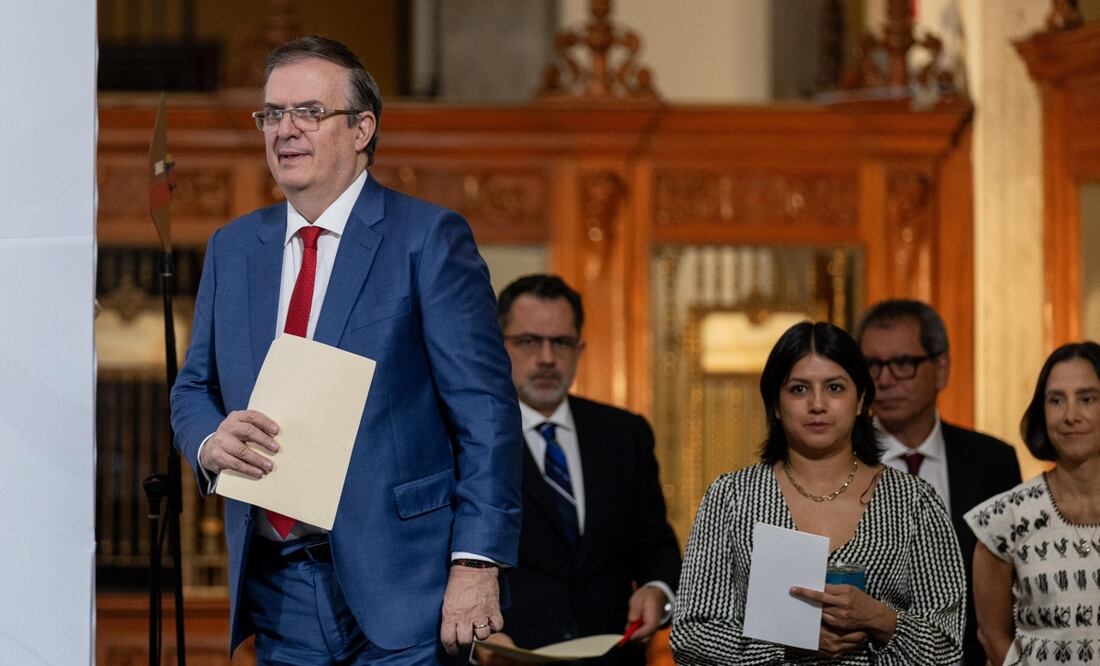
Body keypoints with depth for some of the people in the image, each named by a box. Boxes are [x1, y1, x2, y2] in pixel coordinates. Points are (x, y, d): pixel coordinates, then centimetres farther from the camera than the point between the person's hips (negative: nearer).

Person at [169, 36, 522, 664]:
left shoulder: (429, 237, -4)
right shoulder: (232, 248, 13)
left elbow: (485, 412, -8)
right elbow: (194, 387, 18)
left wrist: (476, 564, -16)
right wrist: (209, 441, -6)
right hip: (276, 591, 5)